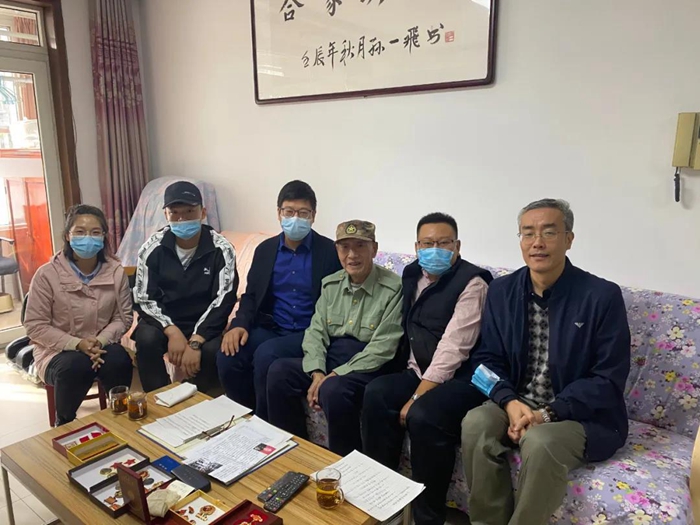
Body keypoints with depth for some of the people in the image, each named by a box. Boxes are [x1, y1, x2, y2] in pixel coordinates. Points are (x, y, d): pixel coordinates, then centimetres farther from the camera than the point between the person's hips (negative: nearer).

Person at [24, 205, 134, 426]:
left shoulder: (116, 272, -4)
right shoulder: (47, 274, -12)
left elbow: (123, 317, -1)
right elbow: (35, 325, -9)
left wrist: (100, 341, -20)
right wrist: (77, 344, -21)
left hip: (103, 346, 2)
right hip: (58, 352, -1)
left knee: (119, 361, -31)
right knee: (76, 366, -34)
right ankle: (64, 423, -3)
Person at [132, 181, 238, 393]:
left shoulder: (221, 249, -12)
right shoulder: (152, 248, -7)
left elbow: (223, 302, -17)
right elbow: (144, 299, -7)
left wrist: (195, 342, -28)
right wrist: (172, 331, -24)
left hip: (204, 323, -1)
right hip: (165, 321, 1)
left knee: (213, 349, -31)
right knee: (146, 339, -31)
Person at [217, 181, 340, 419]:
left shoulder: (329, 251, -2)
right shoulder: (265, 249, 10)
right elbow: (251, 295, 12)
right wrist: (240, 324, -8)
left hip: (309, 332, -4)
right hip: (270, 327, 4)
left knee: (265, 355, -30)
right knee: (227, 356, -22)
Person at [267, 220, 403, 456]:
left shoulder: (393, 288, -11)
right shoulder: (330, 284, 9)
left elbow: (382, 349, -16)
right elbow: (316, 332, 6)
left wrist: (335, 375, -19)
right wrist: (317, 373, -12)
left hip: (368, 368, -6)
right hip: (330, 359, 6)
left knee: (333, 390, -33)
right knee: (279, 371, -15)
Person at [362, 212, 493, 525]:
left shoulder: (471, 283, -17)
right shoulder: (413, 275, 7)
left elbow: (452, 349, -23)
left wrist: (416, 398, -22)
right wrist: (413, 378, 2)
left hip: (465, 377, -7)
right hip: (423, 372, 7)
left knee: (423, 415, -30)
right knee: (377, 394, -15)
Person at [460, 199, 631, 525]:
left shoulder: (603, 296, -11)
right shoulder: (501, 291, 1)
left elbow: (609, 379, -11)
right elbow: (487, 359, 3)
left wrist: (547, 413, -21)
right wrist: (510, 403, -16)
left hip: (583, 416, -3)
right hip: (516, 405, 3)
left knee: (540, 442, -33)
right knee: (475, 423, -25)